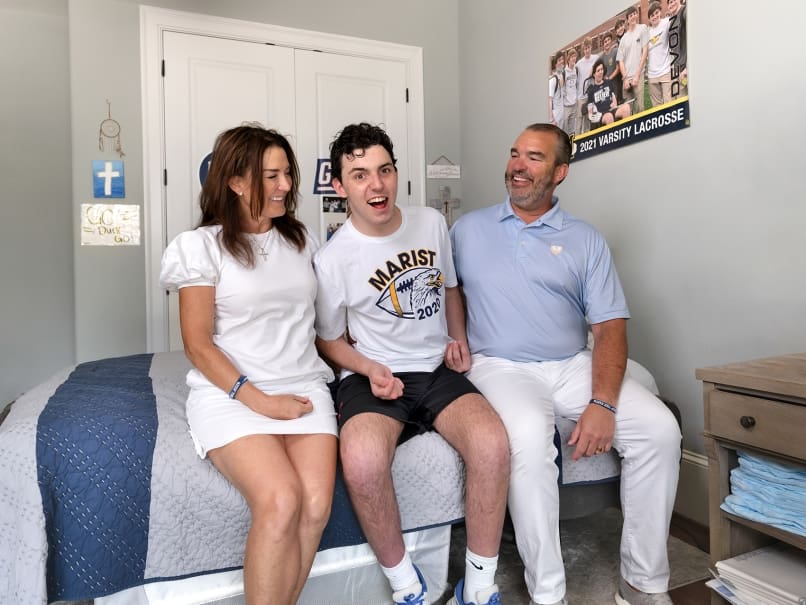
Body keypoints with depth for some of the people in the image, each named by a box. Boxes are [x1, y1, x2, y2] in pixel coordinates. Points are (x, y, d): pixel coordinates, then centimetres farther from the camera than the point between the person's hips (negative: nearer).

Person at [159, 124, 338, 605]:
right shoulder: (201, 246, 0)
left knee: (316, 505, -20)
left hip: (304, 386, 4)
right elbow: (198, 344, -4)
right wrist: (258, 400, -13)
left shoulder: (302, 239, 14)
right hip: (230, 391, -3)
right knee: (280, 502, -27)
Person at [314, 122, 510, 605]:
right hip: (374, 376, -2)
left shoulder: (432, 222, 5)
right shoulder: (332, 260, -7)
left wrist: (459, 338, 5)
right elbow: (330, 340, 5)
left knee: (492, 443, -27)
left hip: (439, 370, 3)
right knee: (362, 460, -35)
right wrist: (370, 369, -13)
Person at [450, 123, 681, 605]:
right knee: (530, 435, -34)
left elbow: (610, 326, 0)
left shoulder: (587, 240, 7)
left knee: (659, 428, -19)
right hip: (502, 367, -2)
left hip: (572, 365, 2)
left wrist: (603, 403, -15)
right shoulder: (469, 229, 11)